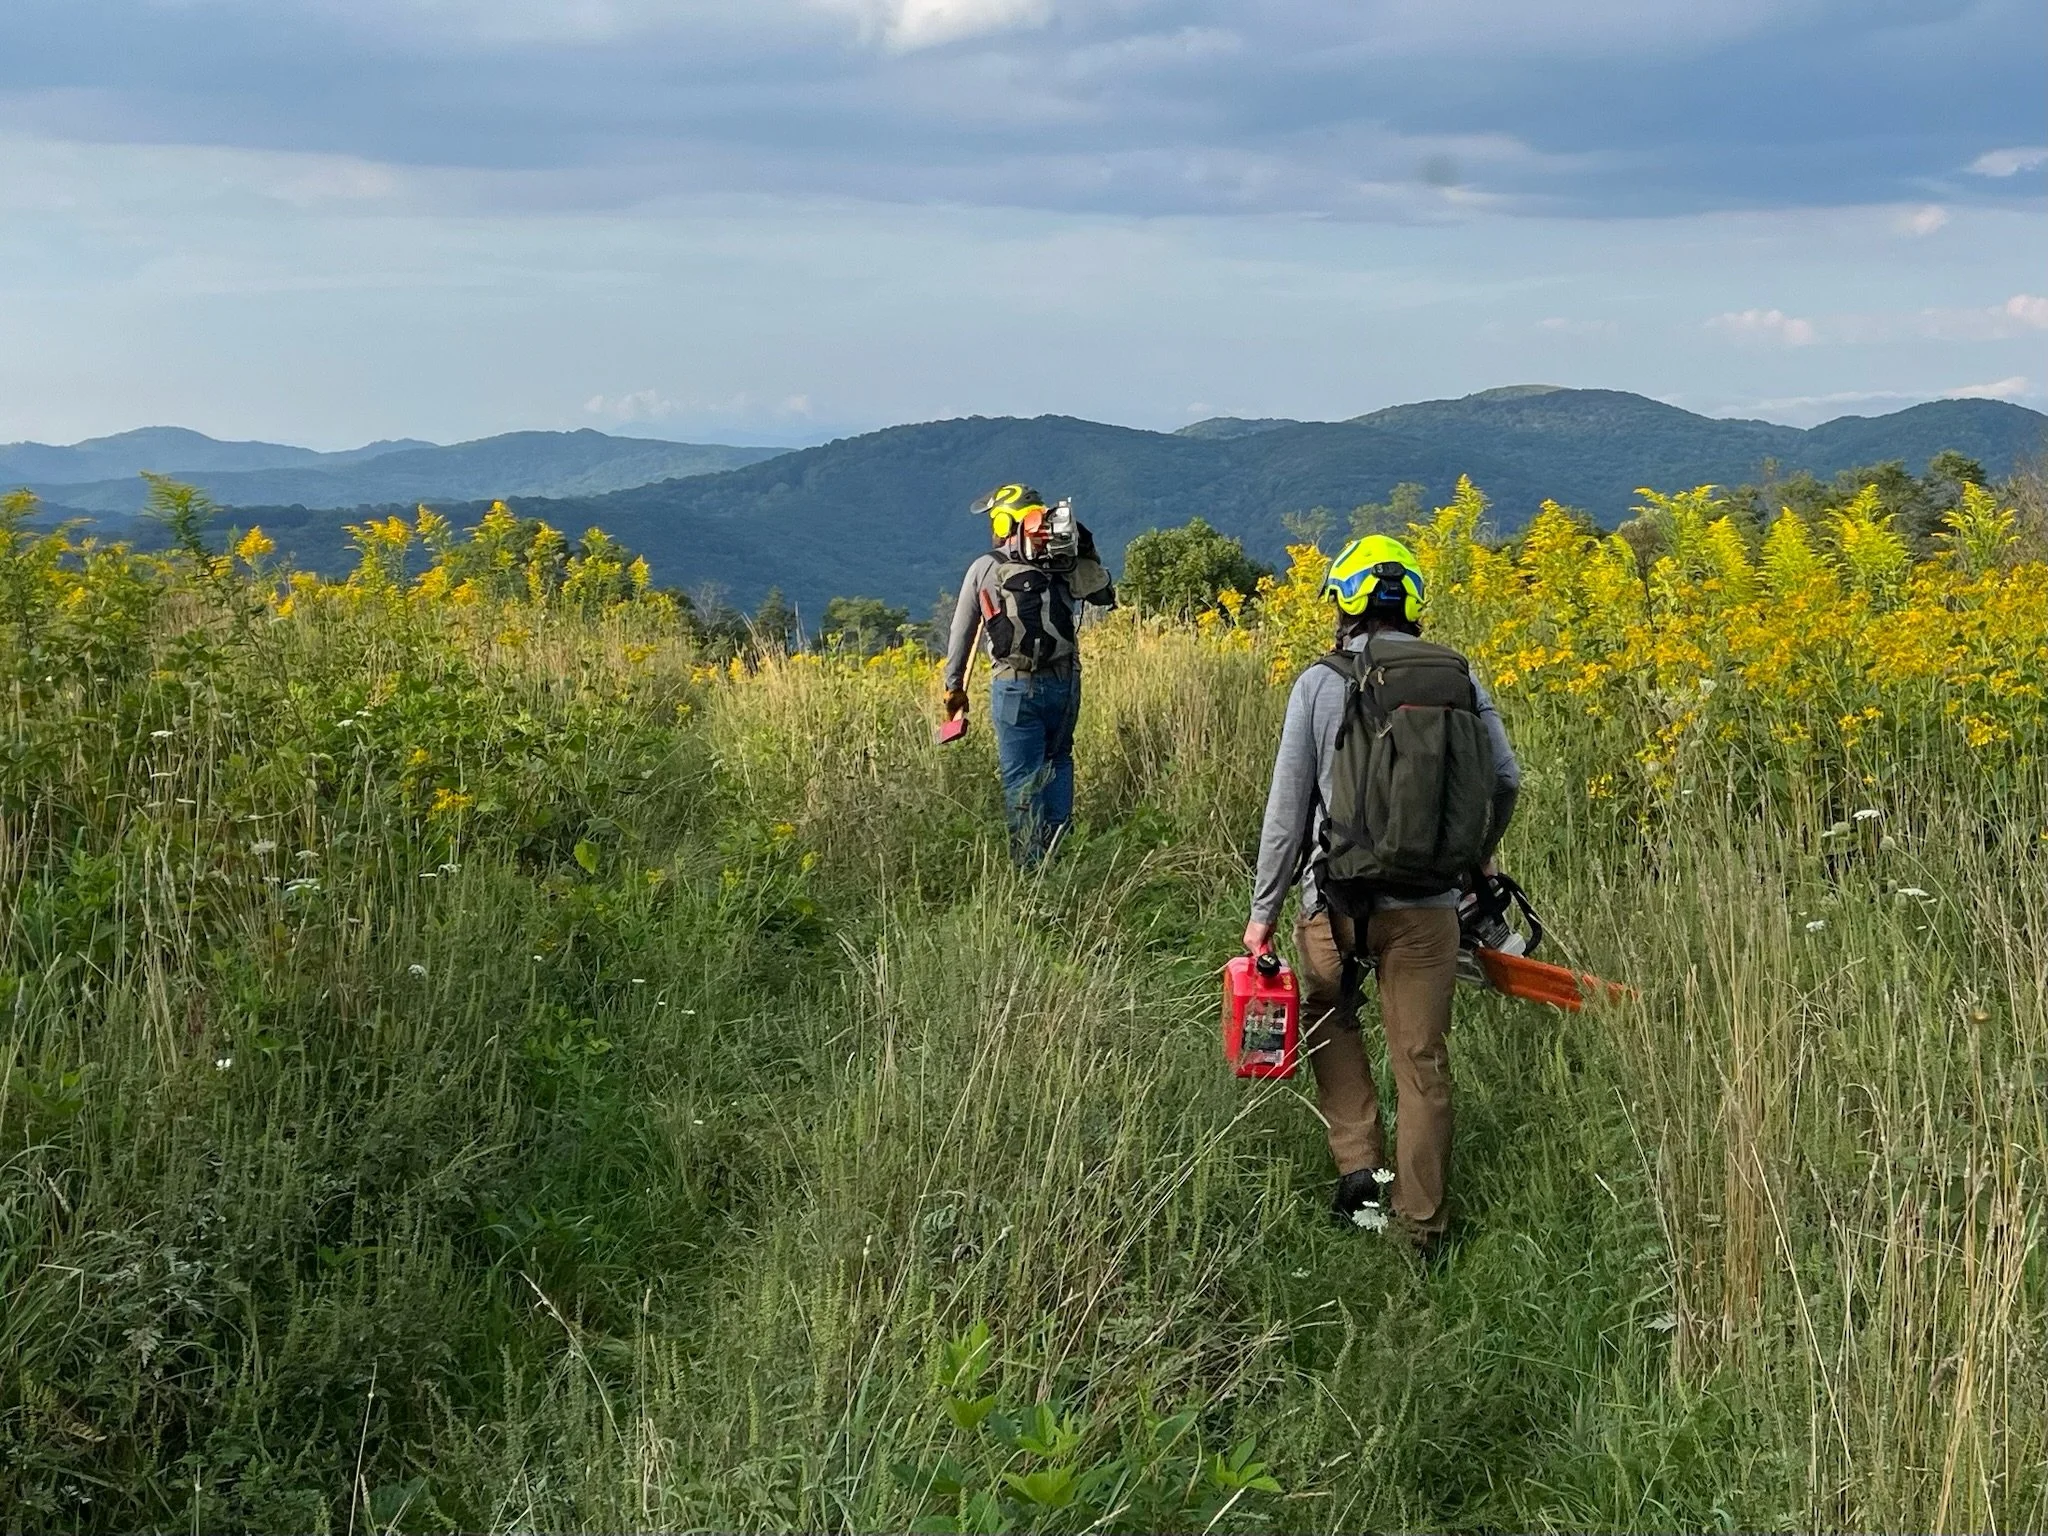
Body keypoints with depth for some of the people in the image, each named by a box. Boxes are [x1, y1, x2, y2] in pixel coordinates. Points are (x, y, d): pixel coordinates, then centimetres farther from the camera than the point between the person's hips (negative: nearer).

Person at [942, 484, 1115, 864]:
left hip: (1013, 687, -3)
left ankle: (1030, 864, 2)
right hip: (1063, 682, 3)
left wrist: (954, 686, 13)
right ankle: (1059, 845, 20)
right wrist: (1087, 553, 15)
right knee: (1057, 760, 24)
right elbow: (1105, 597, 17)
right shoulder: (1064, 565, 2)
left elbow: (961, 633, 3)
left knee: (1020, 777, 3)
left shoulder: (984, 569, -2)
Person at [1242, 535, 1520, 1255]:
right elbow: (1505, 781, 8)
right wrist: (1475, 858, 27)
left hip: (1339, 900, -1)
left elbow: (1288, 808, -5)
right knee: (1422, 1062, 10)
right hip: (1429, 907, 2)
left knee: (1328, 1014, 25)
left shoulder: (1321, 683, -6)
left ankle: (1359, 1170, 14)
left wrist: (1263, 912, 4)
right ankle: (1421, 1223, 13)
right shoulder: (1460, 677, 2)